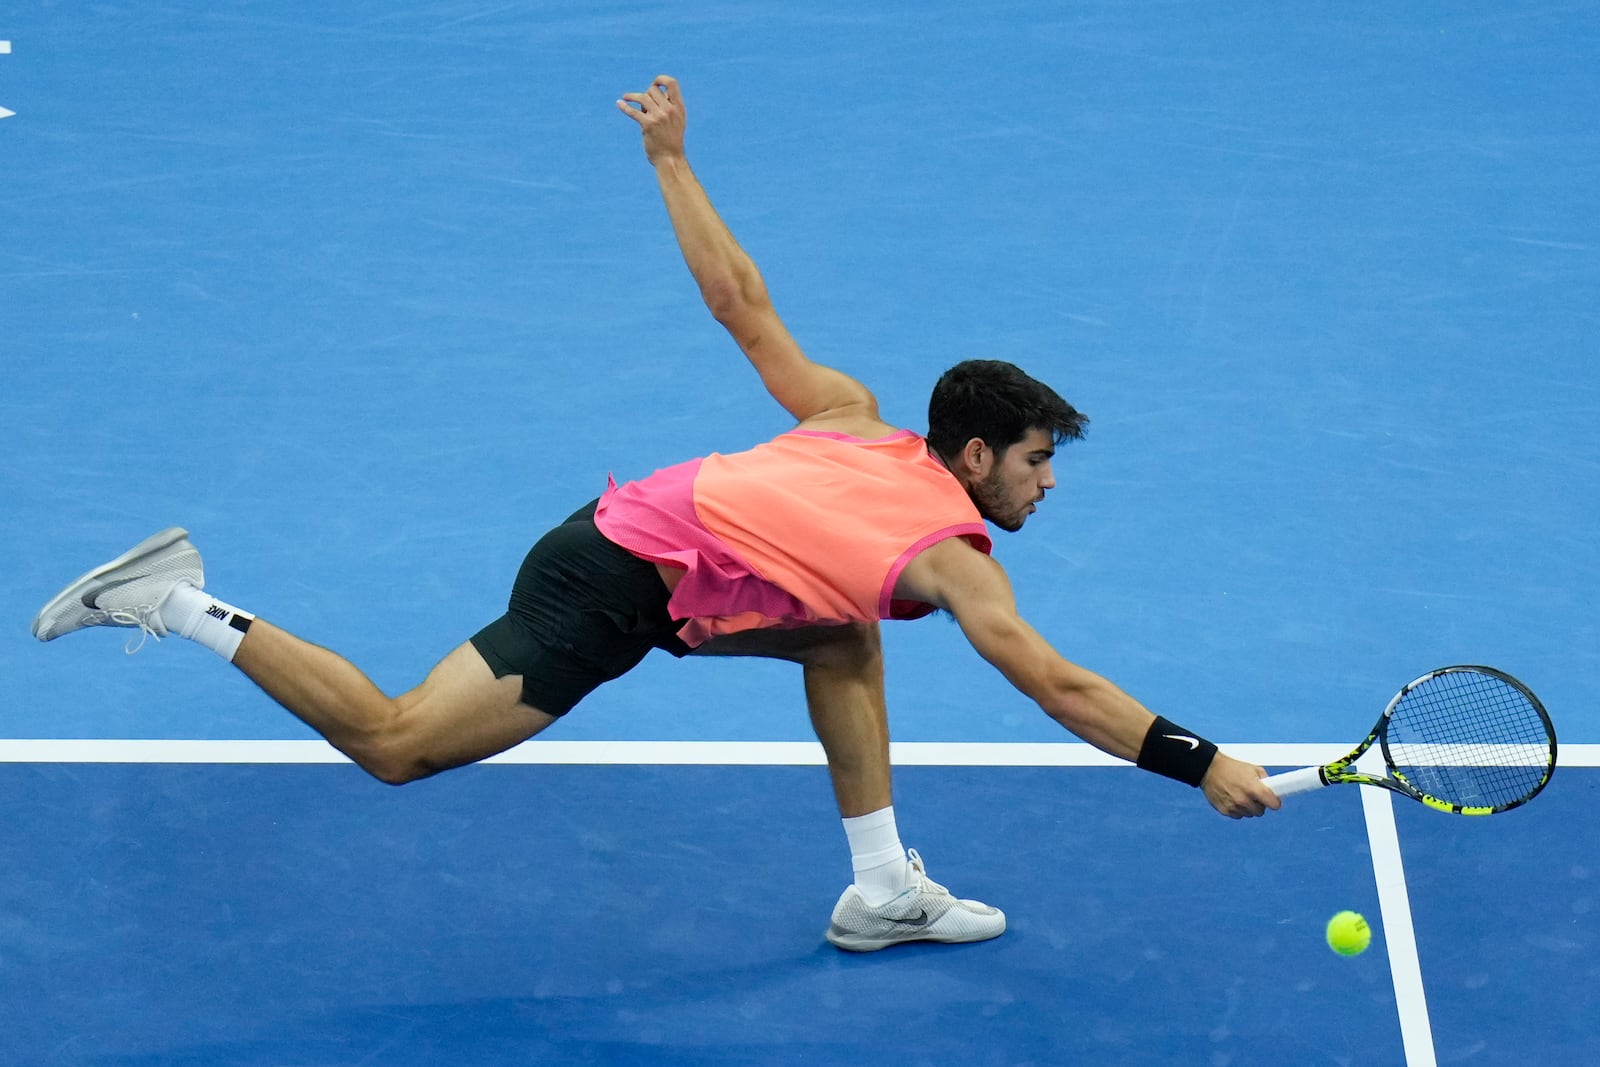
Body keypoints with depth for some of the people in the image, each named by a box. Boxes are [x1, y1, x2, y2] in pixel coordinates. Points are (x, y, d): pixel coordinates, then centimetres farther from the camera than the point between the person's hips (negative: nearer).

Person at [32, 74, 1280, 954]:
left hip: (630, 531, 10)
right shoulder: (952, 554, -9)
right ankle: (185, 606, -2)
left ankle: (883, 891, 17)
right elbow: (1062, 689, -14)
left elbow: (742, 303, 13)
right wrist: (1205, 765, -11)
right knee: (395, 742, -5)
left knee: (847, 639, 15)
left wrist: (672, 161, 20)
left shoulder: (859, 427, 12)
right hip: (612, 589, -10)